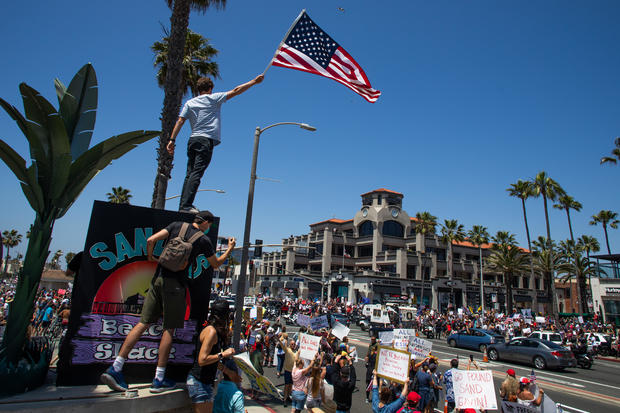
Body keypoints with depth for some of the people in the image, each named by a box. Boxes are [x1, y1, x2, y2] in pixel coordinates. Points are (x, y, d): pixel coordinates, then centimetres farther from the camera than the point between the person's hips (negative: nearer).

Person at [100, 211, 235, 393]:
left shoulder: (176, 226, 9)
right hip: (175, 284, -4)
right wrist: (229, 249, 26)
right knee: (169, 329, 3)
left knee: (143, 323, 9)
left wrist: (150, 257, 18)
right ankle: (159, 379, 8)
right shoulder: (204, 240, 0)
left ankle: (115, 368, 7)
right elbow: (215, 264, 13)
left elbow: (151, 240, -1)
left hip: (158, 278, 5)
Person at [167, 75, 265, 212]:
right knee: (196, 174, -12)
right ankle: (186, 206, -18)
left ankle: (183, 205, 4)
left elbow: (180, 121, 7)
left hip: (193, 140, 6)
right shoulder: (213, 98, 5)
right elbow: (235, 91, 5)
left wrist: (172, 140, 6)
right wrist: (254, 81, 11)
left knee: (190, 174, 7)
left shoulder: (189, 103, 16)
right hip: (206, 140, -5)